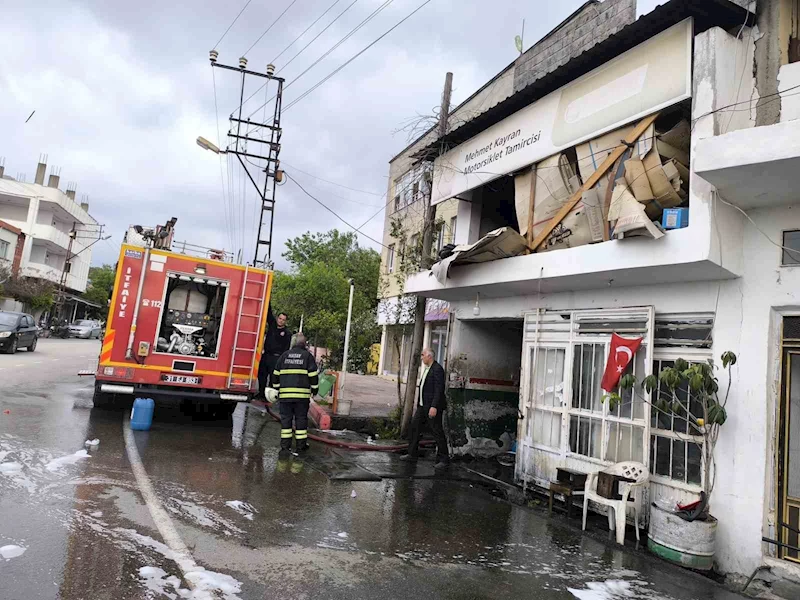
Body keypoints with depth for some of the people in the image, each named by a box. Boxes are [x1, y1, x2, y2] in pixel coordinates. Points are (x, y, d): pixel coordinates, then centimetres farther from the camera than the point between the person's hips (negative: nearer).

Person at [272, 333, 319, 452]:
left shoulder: (285, 355, 11)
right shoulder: (308, 356, 1)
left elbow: (276, 374, 15)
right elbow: (313, 375, -2)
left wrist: (277, 388, 25)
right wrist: (314, 389, 9)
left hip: (285, 393, 2)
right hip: (302, 394, -2)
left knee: (286, 418, 8)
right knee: (301, 418, 6)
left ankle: (285, 444, 9)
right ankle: (300, 445, 9)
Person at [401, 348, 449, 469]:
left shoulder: (437, 369, -16)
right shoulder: (426, 368, 14)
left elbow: (439, 389, -21)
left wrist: (434, 407, -25)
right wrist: (419, 403, 18)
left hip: (433, 406, -10)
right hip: (423, 405, 10)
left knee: (437, 431, -2)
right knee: (415, 425, 13)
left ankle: (443, 459, 8)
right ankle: (412, 454, 25)